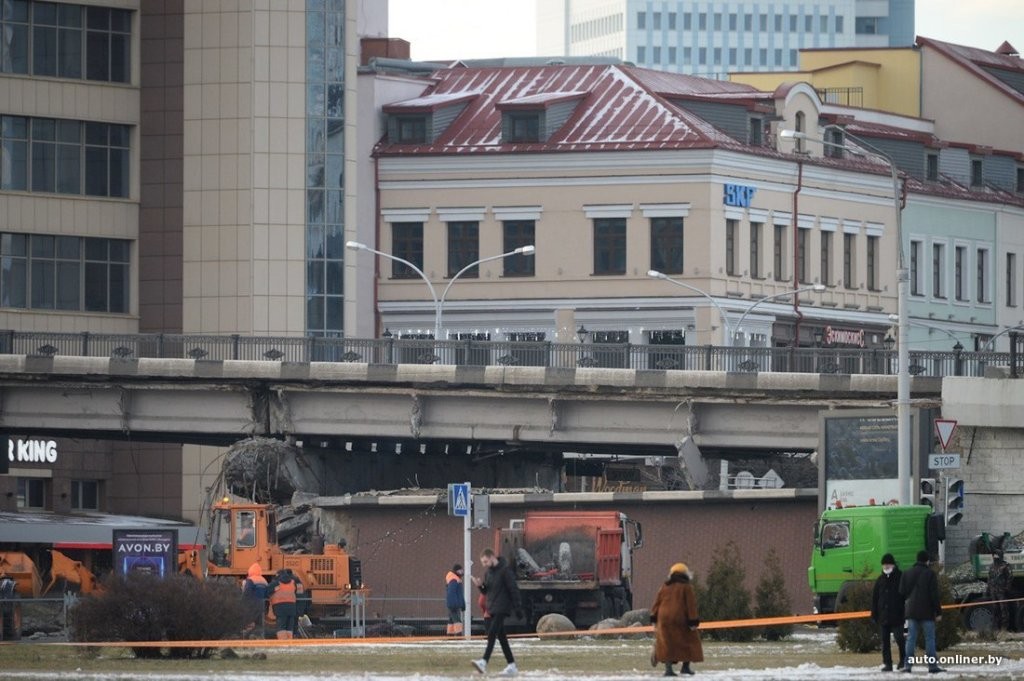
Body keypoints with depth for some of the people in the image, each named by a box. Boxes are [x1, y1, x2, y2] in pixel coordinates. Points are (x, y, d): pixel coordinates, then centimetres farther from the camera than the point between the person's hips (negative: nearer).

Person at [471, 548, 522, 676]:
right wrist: (480, 585, -2)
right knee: (501, 637, 8)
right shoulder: (488, 573, 13)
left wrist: (518, 608, -14)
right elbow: (486, 592, 20)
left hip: (502, 608, -8)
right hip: (493, 609, 8)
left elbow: (513, 590, -12)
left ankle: (484, 662, -31)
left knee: (492, 633, -20)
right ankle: (511, 665, 12)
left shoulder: (505, 570, -11)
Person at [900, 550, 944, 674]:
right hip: (927, 612, -4)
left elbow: (902, 593, 10)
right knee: (930, 638, 0)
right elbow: (935, 595, -8)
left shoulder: (906, 574, 8)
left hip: (911, 612, 4)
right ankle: (932, 665, -4)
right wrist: (938, 611, -4)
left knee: (911, 638, 4)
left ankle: (907, 665, -2)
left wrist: (904, 609, 19)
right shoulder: (930, 574, -6)